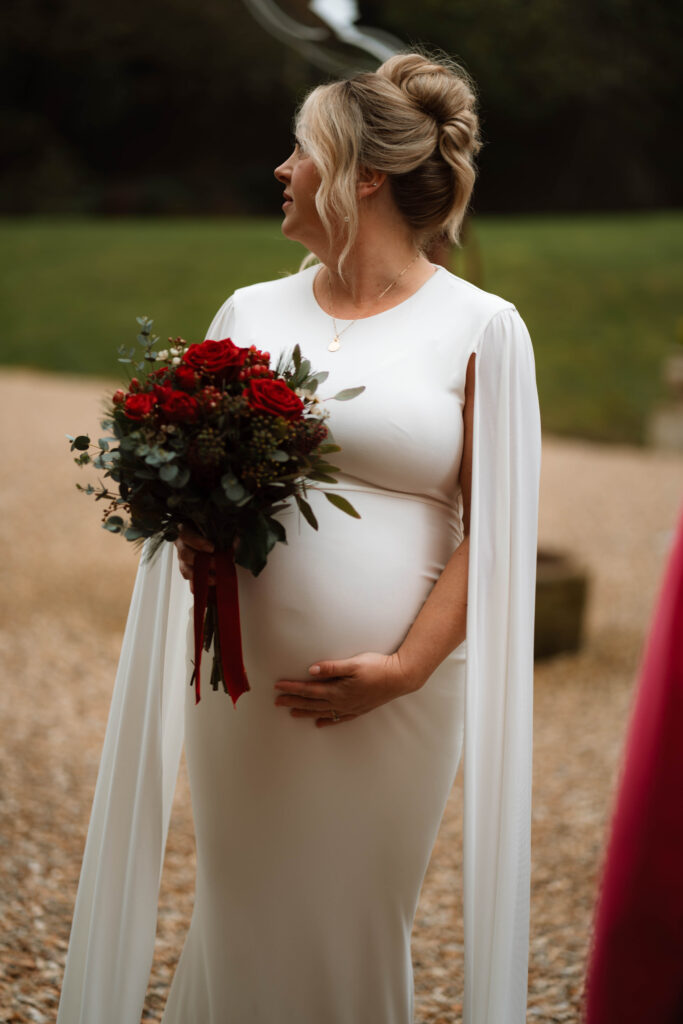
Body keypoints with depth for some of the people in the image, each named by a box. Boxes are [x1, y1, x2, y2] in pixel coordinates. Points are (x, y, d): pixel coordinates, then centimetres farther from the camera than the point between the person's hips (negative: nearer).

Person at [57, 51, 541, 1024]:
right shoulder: (251, 313, 10)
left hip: (393, 697, -3)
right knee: (240, 922, 11)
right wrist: (194, 533, -5)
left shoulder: (481, 329, -2)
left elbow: (492, 532, -4)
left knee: (357, 929, 9)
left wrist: (407, 666, -12)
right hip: (241, 681, 3)